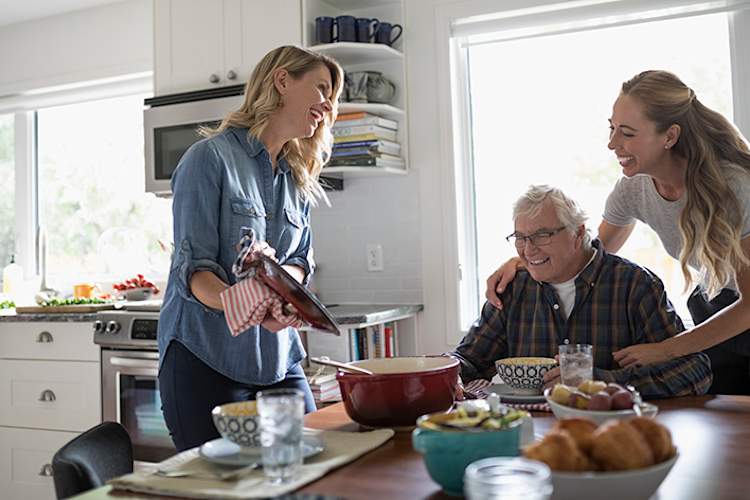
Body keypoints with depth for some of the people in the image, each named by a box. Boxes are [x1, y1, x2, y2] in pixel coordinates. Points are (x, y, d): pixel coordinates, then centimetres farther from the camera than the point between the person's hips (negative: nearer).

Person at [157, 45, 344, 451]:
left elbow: (302, 261, 9)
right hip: (206, 360, -6)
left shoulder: (298, 177, 14)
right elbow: (193, 268, -14)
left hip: (278, 359, 6)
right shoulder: (211, 157, -8)